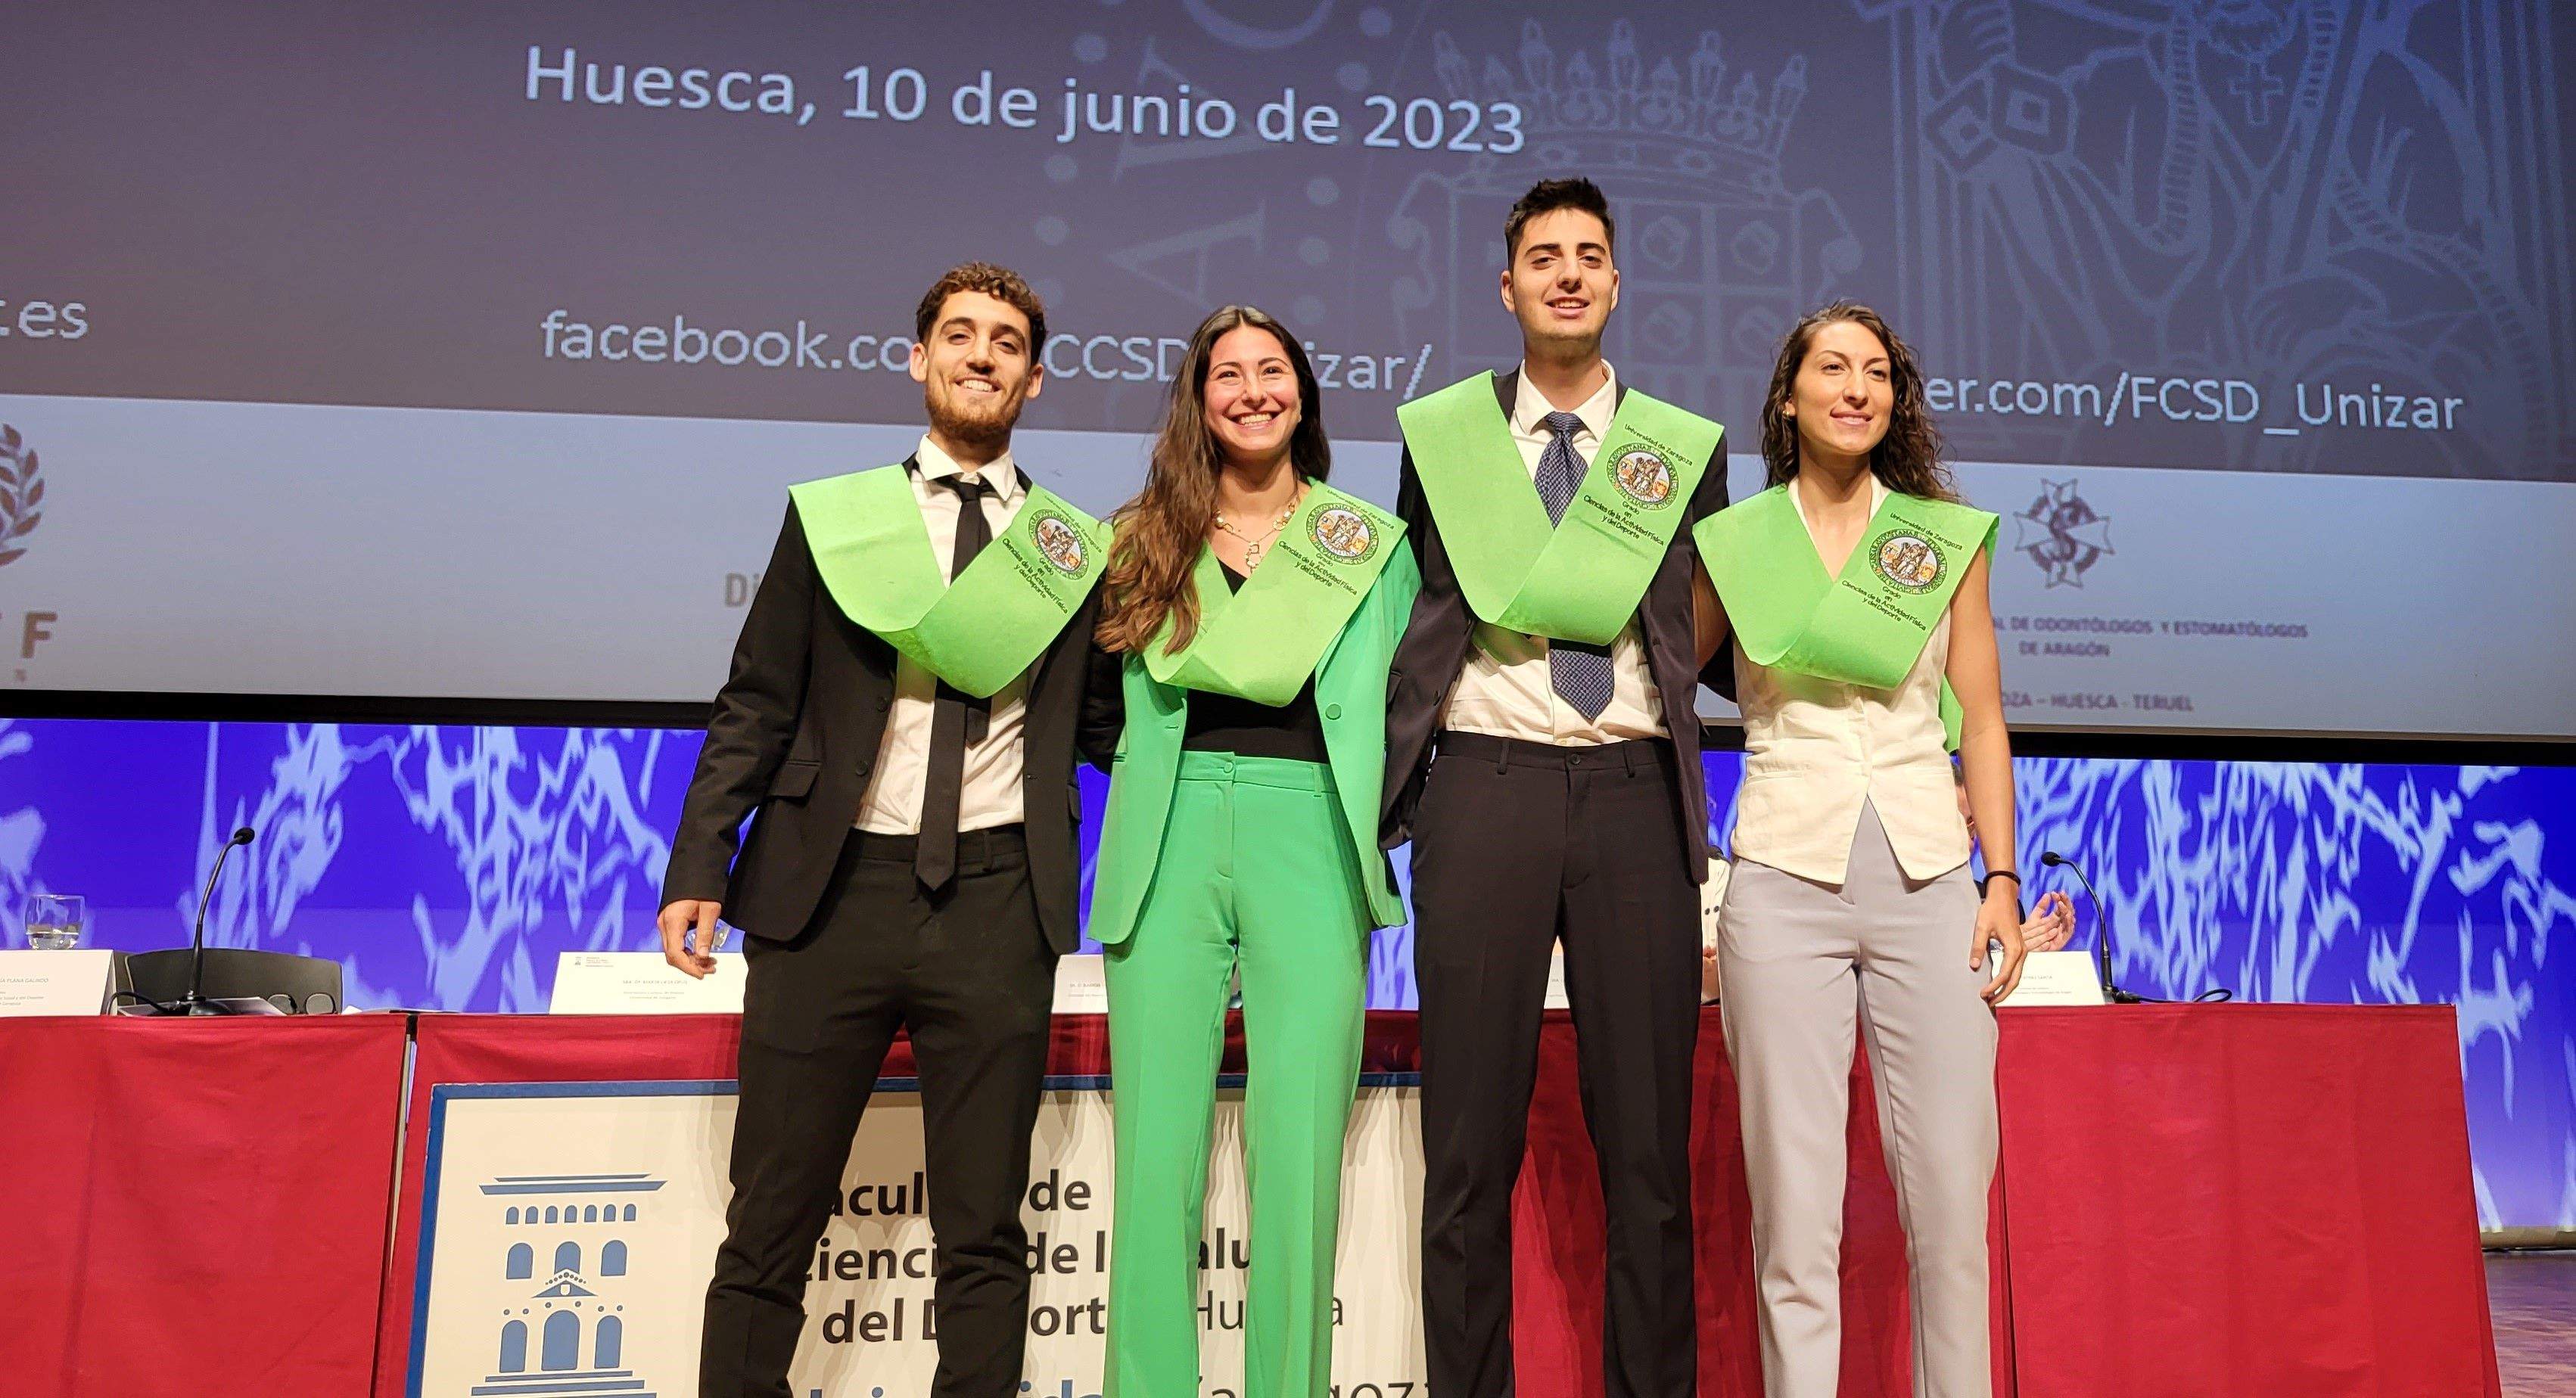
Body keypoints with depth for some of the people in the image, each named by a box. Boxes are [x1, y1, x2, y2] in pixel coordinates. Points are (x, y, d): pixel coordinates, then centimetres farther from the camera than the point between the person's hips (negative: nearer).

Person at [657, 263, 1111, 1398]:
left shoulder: (1077, 550, 10)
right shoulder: (830, 515, 10)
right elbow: (757, 706, 7)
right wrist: (699, 866, -2)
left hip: (997, 901, 0)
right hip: (835, 888, 0)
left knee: (983, 1234, 7)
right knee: (771, 1223, 6)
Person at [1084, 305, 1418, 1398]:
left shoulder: (1372, 544, 13)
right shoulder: (1143, 540, 15)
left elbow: (1388, 710, 11)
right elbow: (1108, 708, 23)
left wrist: (1367, 828, 2)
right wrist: (1162, 773, 10)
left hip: (1310, 843, -1)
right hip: (1168, 845, 1)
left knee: (1299, 1164, -4)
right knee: (1156, 1158, -1)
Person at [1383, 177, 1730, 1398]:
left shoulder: (1686, 448, 12)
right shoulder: (1438, 432, 10)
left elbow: (1710, 638, 17)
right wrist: (1393, 787, 9)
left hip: (1636, 794, 1)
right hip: (1488, 785, 0)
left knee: (1647, 1138, 5)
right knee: (1471, 1141, 3)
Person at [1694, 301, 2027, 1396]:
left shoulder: (1948, 537, 10)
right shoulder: (1731, 542, 6)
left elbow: (1982, 723, 11)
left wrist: (2003, 880, 2)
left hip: (1927, 875, 1)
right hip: (1783, 877, -1)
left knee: (1952, 1197, 1)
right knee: (1793, 1202, 0)